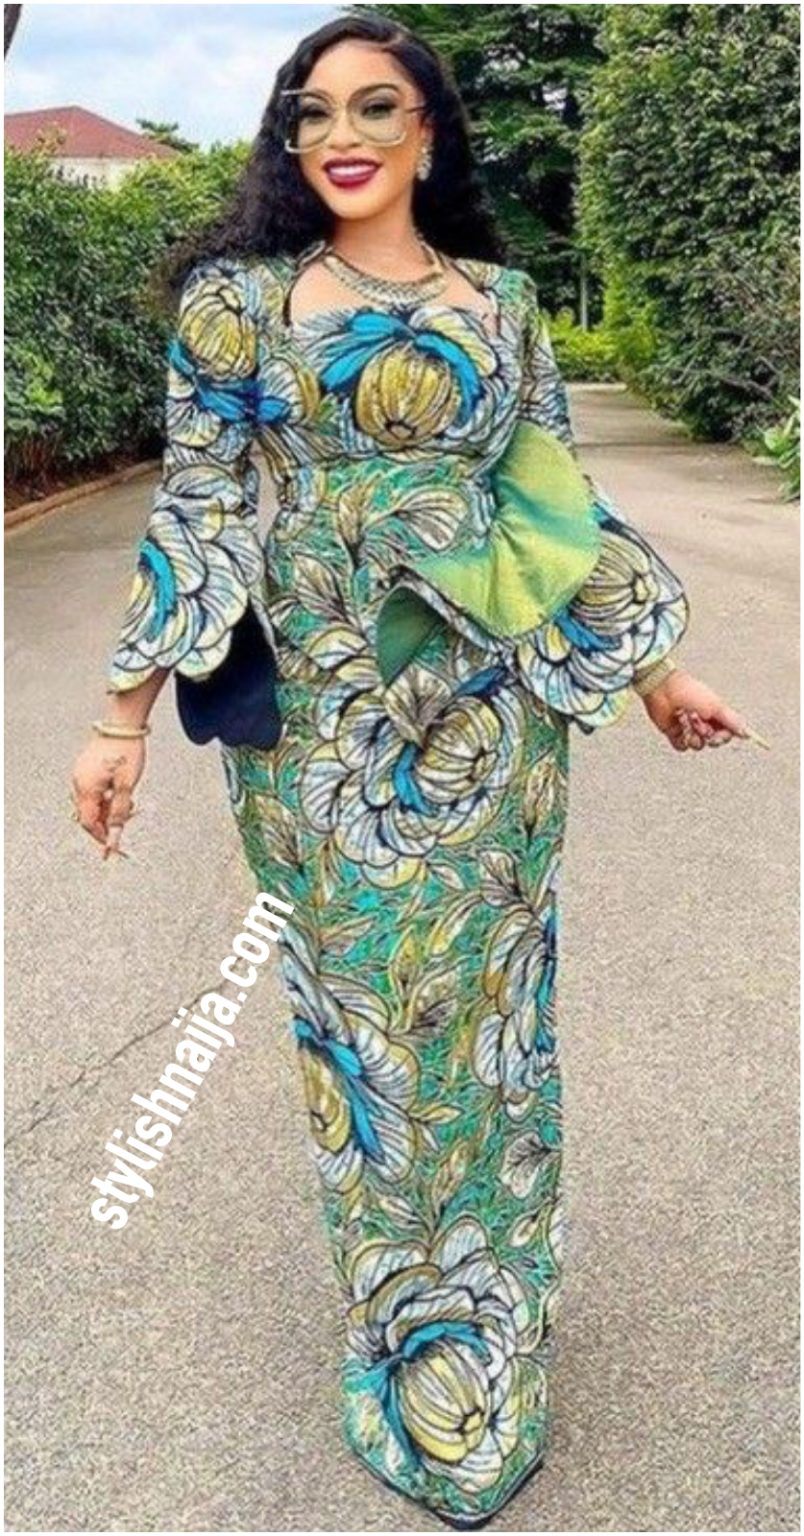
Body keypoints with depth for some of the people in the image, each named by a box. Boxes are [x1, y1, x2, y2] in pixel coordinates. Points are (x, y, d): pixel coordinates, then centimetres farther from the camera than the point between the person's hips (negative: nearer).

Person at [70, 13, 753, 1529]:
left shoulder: (503, 302, 8)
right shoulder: (237, 296, 3)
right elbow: (195, 511, -2)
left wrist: (656, 673, 11)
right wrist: (123, 718, -8)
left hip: (484, 720, 2)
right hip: (315, 723, -1)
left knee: (479, 1012, 10)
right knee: (355, 1015, 9)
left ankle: (483, 1351, 33)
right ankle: (399, 1322, 32)